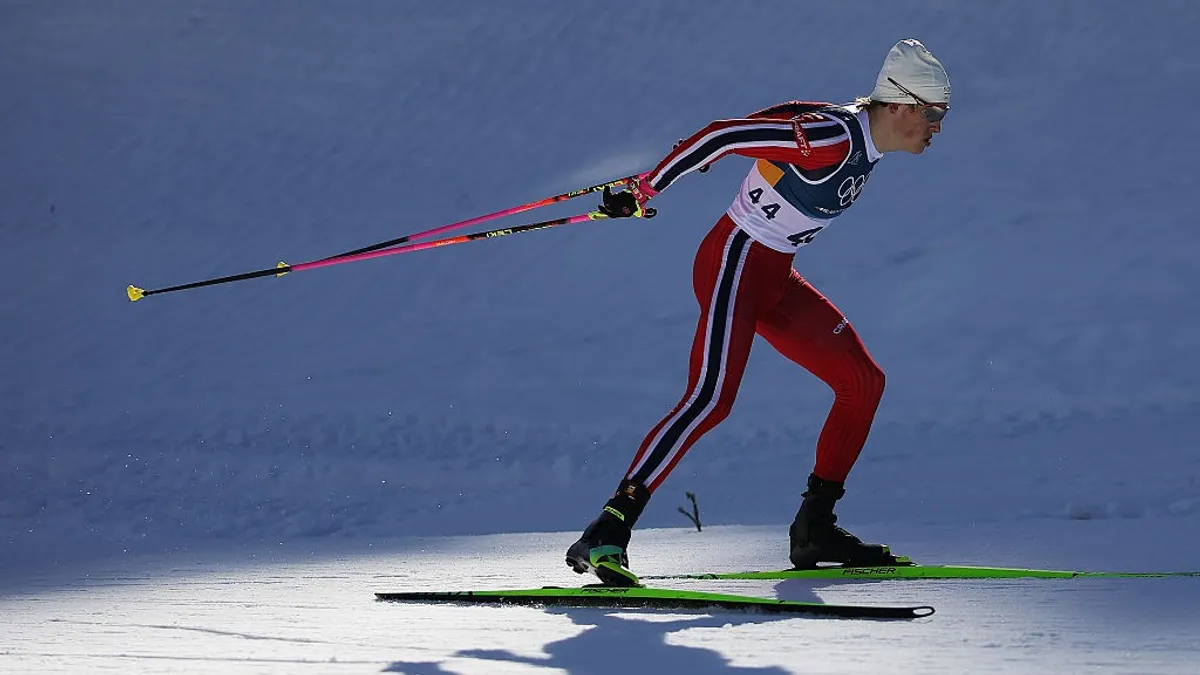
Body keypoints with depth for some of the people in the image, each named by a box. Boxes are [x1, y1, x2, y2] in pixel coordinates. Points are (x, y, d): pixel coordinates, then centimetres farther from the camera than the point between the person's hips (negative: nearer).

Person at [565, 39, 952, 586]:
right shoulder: (833, 136, -22)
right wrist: (643, 191, -24)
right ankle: (607, 534, -27)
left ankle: (815, 527, 13)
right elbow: (725, 134, -25)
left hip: (776, 279, 10)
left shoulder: (865, 145, 7)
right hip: (734, 263, -10)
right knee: (713, 399, -24)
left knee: (864, 381, 8)